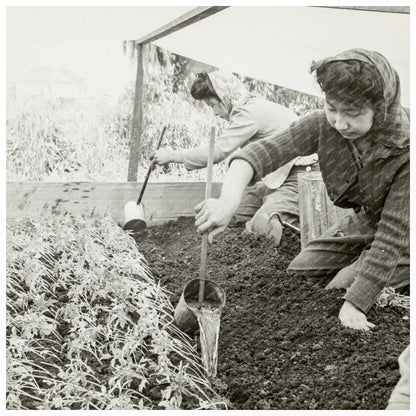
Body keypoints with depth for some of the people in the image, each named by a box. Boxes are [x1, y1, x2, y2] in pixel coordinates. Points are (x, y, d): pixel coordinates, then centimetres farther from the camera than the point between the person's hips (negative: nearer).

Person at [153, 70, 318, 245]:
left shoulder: (250, 112, -17)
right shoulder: (255, 106, 14)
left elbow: (215, 152, -19)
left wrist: (172, 156, -10)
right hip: (279, 176, 10)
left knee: (261, 226, -27)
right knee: (233, 214, 6)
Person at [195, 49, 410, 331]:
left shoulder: (405, 149, -36)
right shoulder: (324, 124, -23)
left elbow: (393, 236, -35)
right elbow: (263, 151, -33)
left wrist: (355, 303, -37)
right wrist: (228, 200, -53)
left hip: (403, 234, -5)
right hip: (364, 220, 5)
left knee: (343, 286, -19)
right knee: (300, 271, 6)